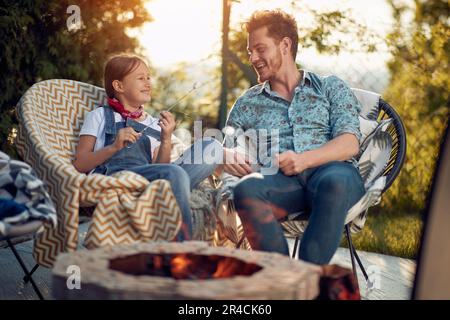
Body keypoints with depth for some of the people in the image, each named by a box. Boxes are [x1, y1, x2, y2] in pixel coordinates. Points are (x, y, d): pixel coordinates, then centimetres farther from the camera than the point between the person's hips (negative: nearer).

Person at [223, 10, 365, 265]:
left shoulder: (331, 87, 19)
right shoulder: (247, 104, 27)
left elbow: (350, 144, 4)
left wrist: (305, 160, -15)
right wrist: (229, 157, -5)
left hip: (330, 171, -1)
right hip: (279, 180, 2)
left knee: (335, 180, -39)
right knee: (247, 189, -34)